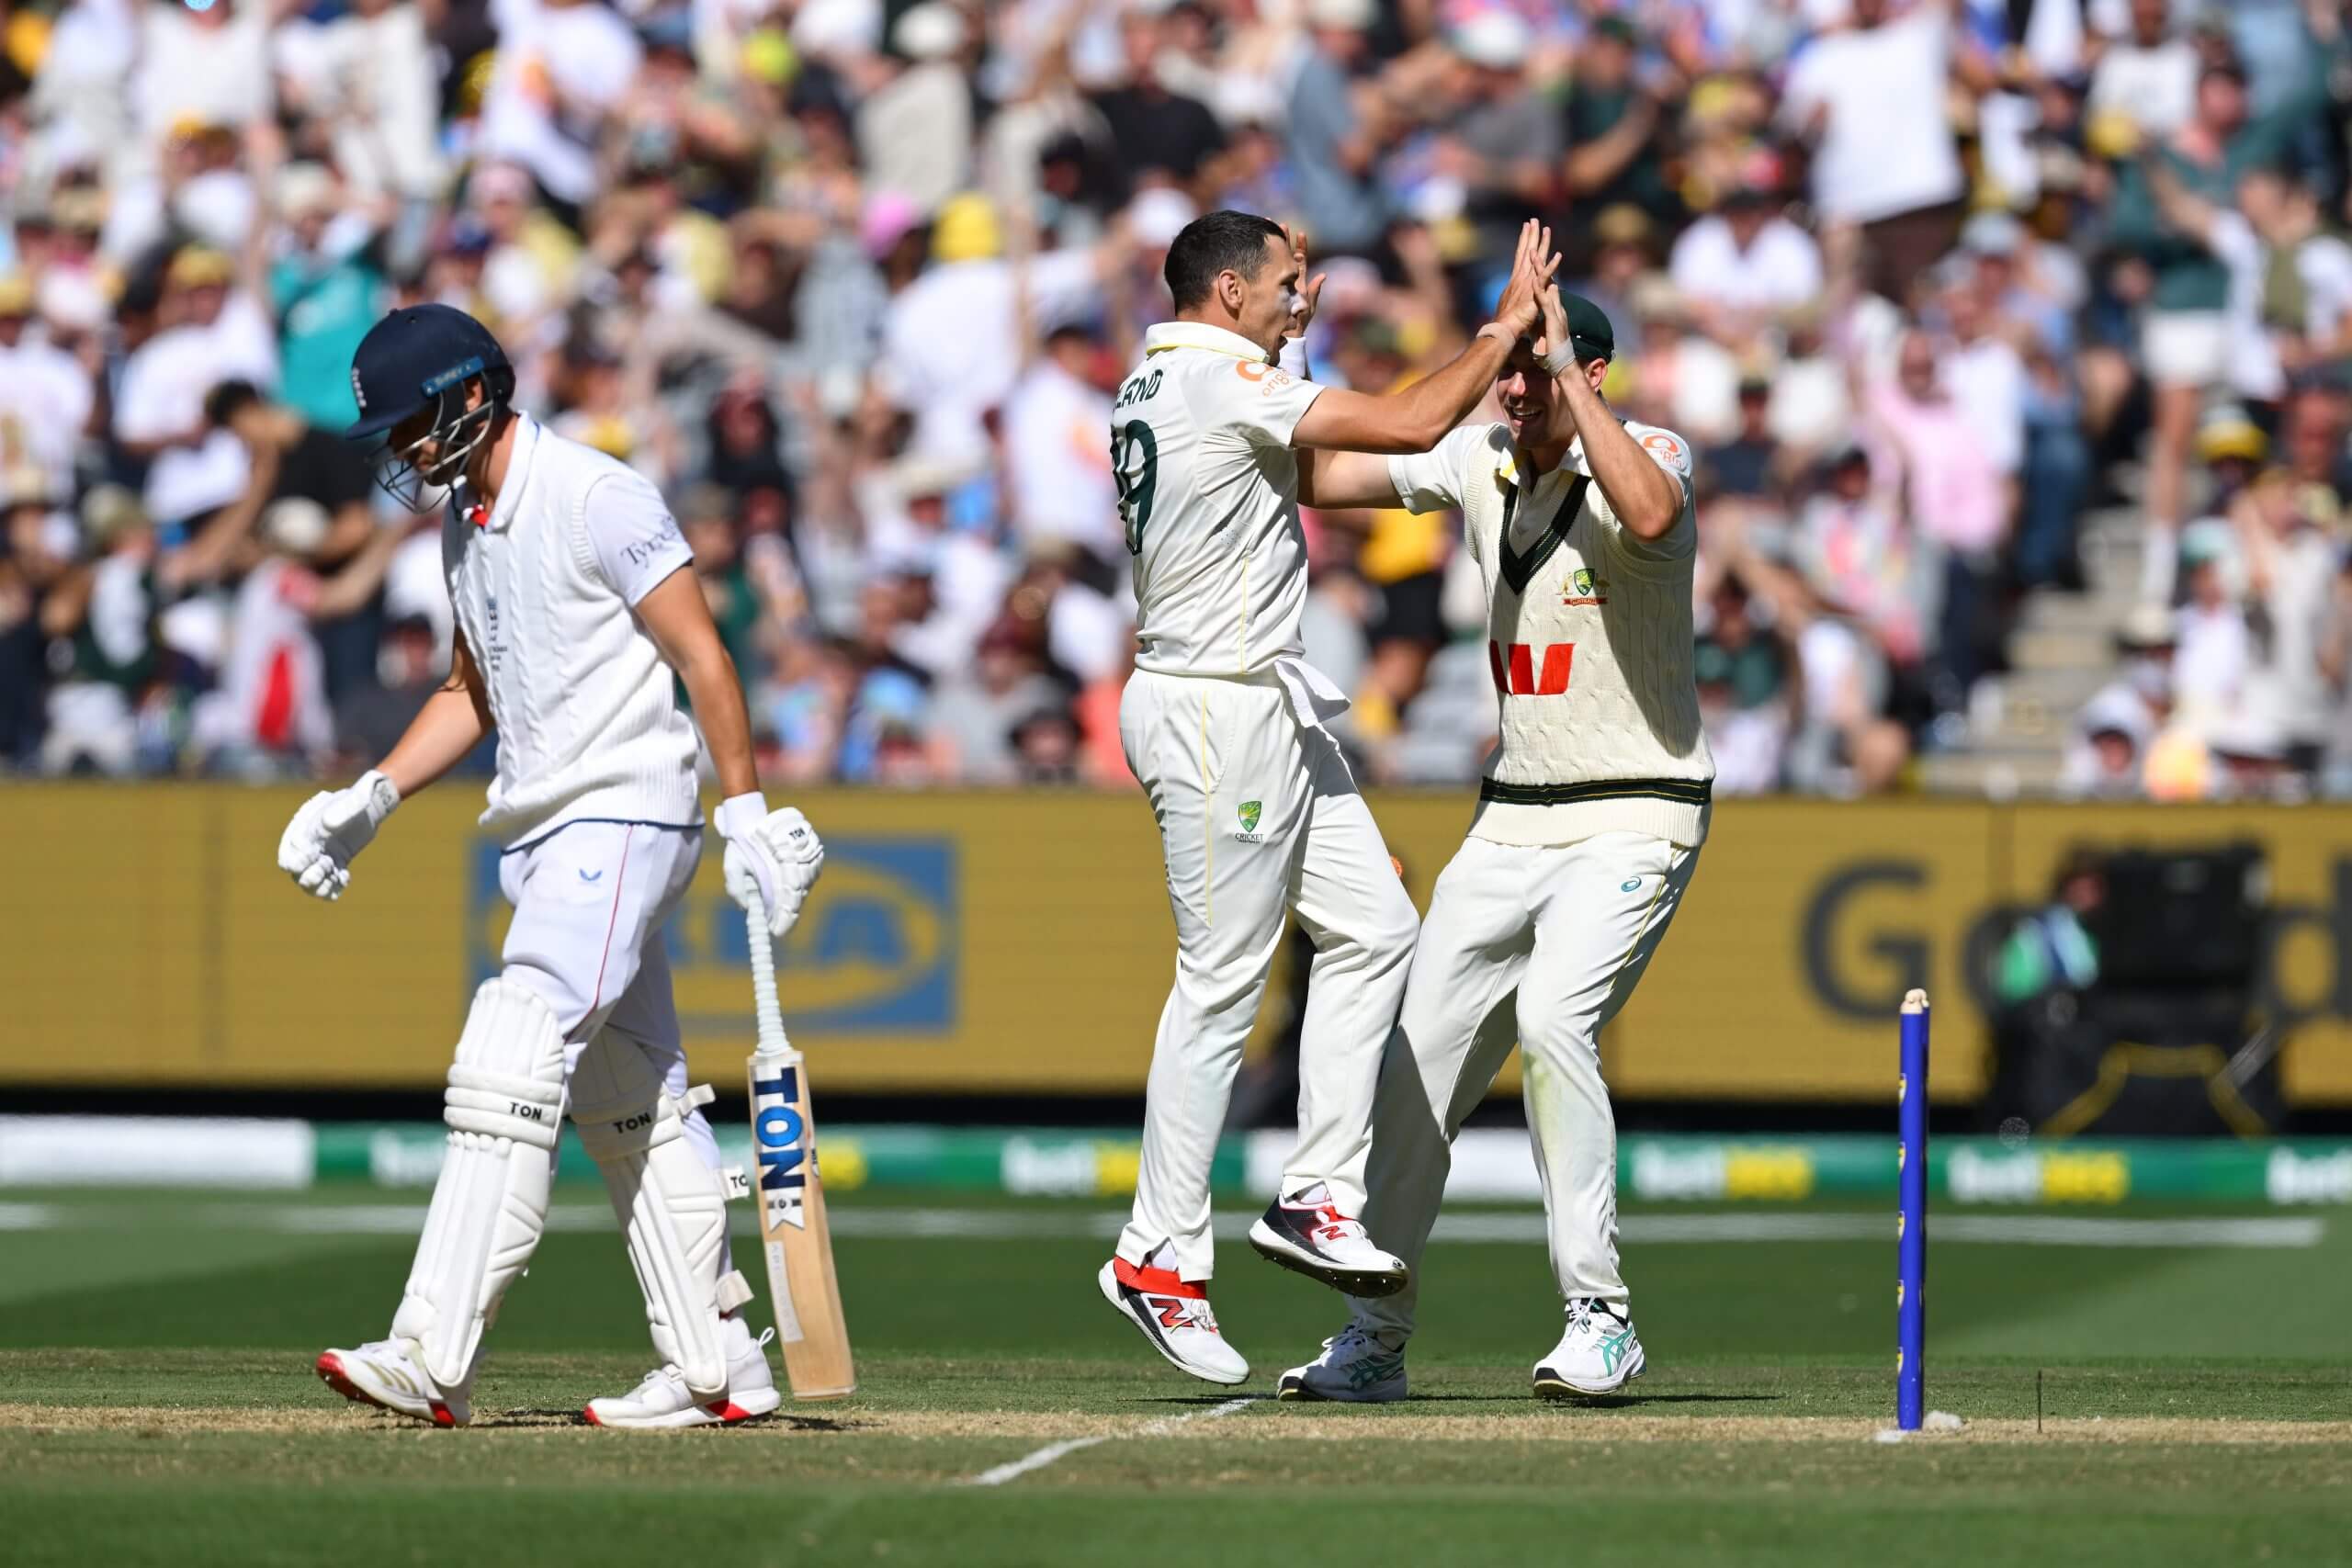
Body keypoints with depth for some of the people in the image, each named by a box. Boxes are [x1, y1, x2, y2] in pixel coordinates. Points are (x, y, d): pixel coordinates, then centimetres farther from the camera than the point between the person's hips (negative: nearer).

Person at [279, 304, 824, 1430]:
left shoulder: (597, 499, -13)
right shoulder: (462, 518, 14)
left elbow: (701, 658, -14)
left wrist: (747, 814, -19)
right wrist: (371, 800, 14)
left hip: (623, 814, -10)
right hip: (539, 829, 10)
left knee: (512, 1058, -19)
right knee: (627, 1099, 11)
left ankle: (434, 1360, -27)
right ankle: (715, 1367, 16)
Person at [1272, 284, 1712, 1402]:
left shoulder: (1650, 455, -14)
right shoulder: (1478, 461, 5)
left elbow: (1649, 516, -39)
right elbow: (1326, 477, 11)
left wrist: (1565, 366, -34)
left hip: (1634, 817, -7)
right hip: (1511, 817, 7)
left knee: (1552, 1018, -28)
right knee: (1418, 1055, 5)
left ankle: (1599, 1319, -20)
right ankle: (1373, 1340, 17)